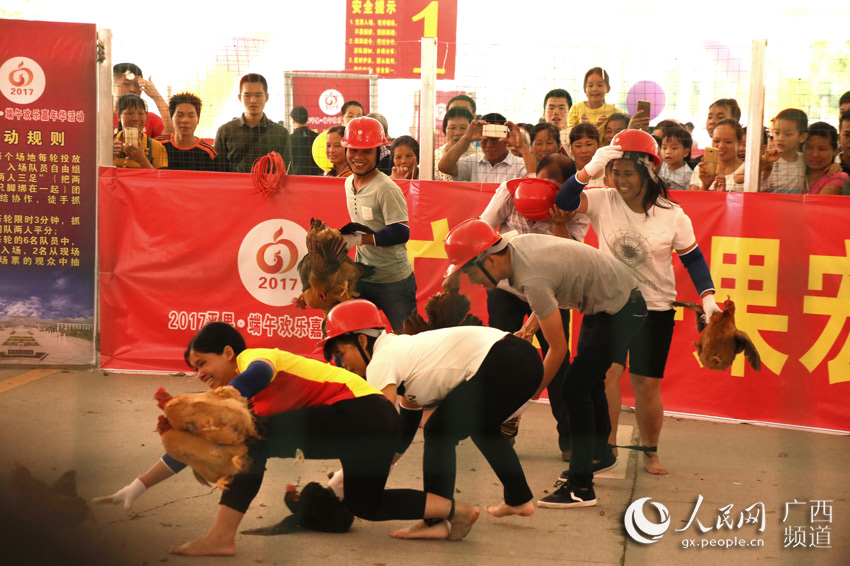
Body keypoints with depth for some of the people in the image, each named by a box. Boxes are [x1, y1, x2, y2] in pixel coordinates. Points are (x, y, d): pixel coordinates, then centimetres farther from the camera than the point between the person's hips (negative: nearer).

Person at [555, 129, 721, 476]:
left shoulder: (673, 216, -6)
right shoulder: (603, 202, -5)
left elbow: (693, 259, 2)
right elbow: (564, 201, -18)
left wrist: (707, 295, -11)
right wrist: (590, 169, -29)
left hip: (655, 308, -1)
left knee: (647, 382, 2)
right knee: (605, 371, -13)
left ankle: (650, 451, 22)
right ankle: (606, 446, 1)